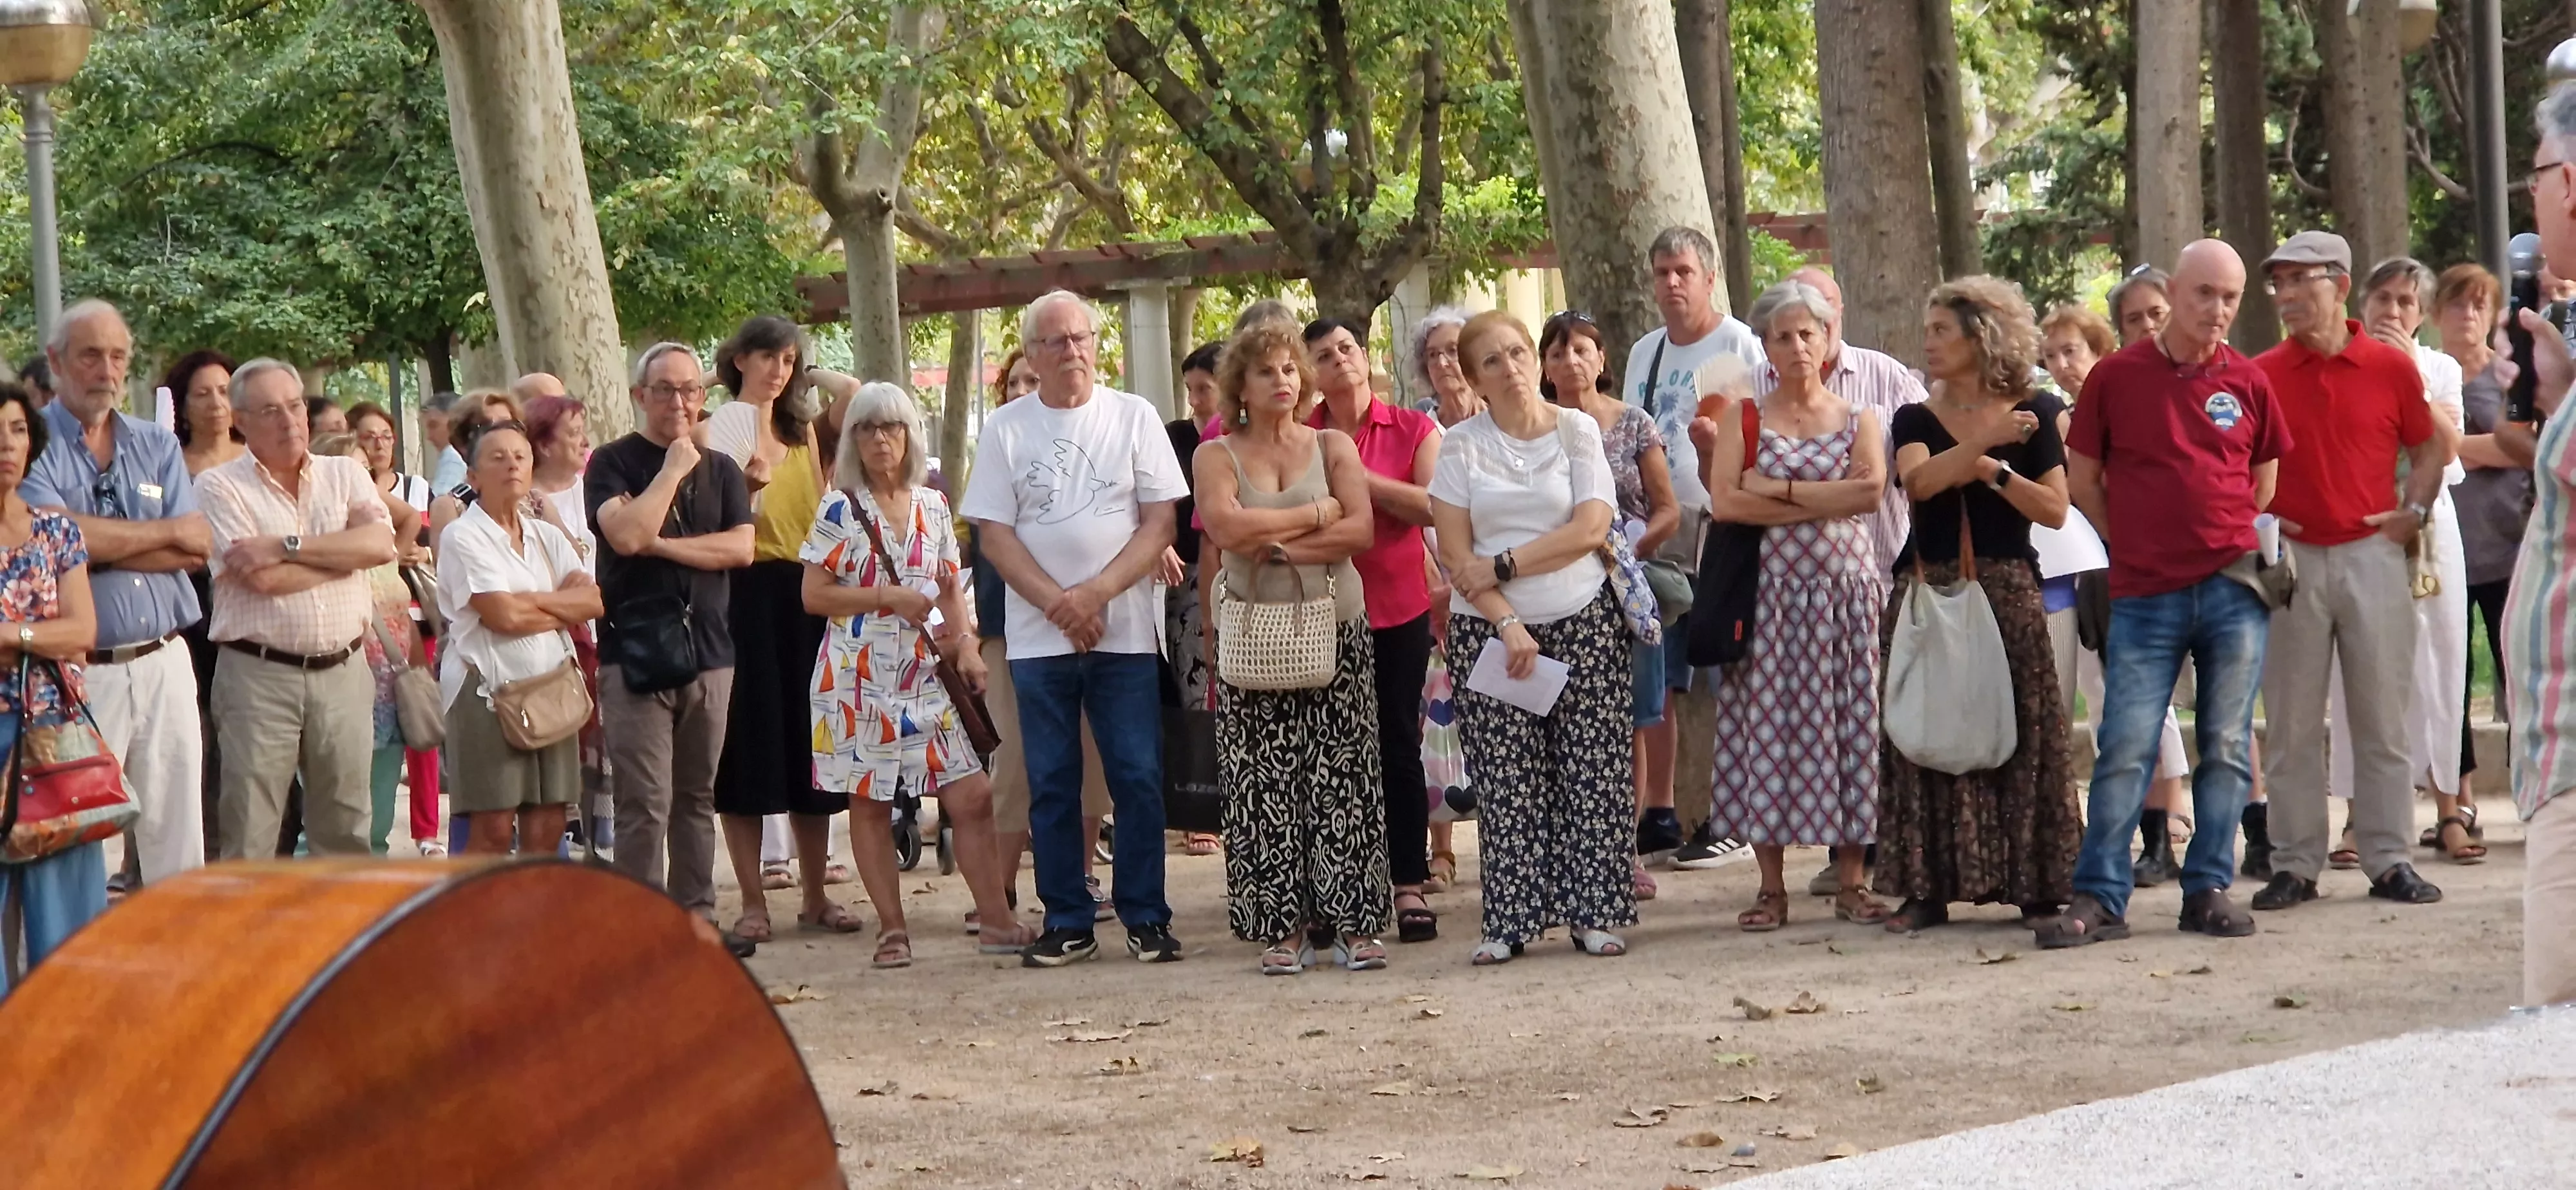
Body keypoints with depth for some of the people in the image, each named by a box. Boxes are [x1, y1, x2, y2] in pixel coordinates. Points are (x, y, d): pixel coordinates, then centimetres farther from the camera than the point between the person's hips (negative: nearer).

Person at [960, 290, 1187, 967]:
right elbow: (993, 533, 2)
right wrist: (1058, 603, -10)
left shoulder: (1133, 418, 4)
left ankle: (1146, 917, 5)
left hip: (1124, 632, -1)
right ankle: (1067, 924, 10)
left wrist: (1096, 593, -12)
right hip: (1038, 638, 1)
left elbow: (1161, 523, -1)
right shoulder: (1006, 429, 6)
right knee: (1051, 785, 3)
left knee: (1138, 778, -3)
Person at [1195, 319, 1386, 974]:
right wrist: (1315, 514, -7)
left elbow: (1360, 530, -5)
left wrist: (1277, 545, -12)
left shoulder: (1334, 447, 8)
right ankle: (1282, 927, 4)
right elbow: (1227, 528, -14)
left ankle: (1354, 923, 1)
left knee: (1343, 779, -2)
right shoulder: (1217, 456, 5)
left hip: (1336, 630, 0)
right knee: (1266, 786, -2)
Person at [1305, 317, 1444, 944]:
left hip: (1398, 608, -1)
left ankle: (1409, 886, 6)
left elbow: (1433, 506, -12)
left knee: (1399, 744, 2)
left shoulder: (1414, 431, 1)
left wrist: (1358, 478, -14)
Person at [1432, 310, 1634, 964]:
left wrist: (1502, 567, -10)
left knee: (1592, 772, -2)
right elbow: (1455, 552, -3)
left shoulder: (1578, 431, 3)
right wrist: (1507, 623, -12)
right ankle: (1510, 921, 1)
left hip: (1583, 621, 0)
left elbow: (1591, 529, -7)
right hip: (1490, 630, 0)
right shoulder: (1461, 445, 2)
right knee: (1506, 780, -2)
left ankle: (1594, 914, 3)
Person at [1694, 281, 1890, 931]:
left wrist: (1779, 489, -10)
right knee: (1769, 724, -2)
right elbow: (1724, 502, -9)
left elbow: (1872, 488, -10)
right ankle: (1772, 887, 3)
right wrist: (1826, 502, -8)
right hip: (1770, 591, -1)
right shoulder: (1742, 416, 6)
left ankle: (1850, 881, 6)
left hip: (1846, 591, 1)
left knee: (1847, 722, 0)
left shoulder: (1858, 418, 10)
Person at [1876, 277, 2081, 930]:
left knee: (2021, 736, -3)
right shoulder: (1916, 420, 11)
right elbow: (1918, 481, -11)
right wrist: (1984, 440, -20)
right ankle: (1927, 888, 3)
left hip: (2007, 590, -2)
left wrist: (1993, 469, -13)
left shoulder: (2032, 413, 4)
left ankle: (2036, 886, 1)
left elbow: (2055, 509, -4)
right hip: (1927, 593, 3)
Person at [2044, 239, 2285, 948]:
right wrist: (2140, 544, 5)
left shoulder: (2248, 383, 6)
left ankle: (2209, 889, 12)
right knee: (2125, 748, -4)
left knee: (2227, 747, 5)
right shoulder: (2116, 377, 0)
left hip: (2233, 589, 2)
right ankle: (2099, 897, 0)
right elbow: (2082, 480, 7)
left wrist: (2224, 540, 7)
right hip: (2145, 596, -2)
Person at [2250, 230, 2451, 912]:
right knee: (2292, 721, 3)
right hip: (2291, 559, 0)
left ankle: (2388, 861, 9)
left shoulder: (2391, 368, 1)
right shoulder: (2259, 376, 1)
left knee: (2382, 715, 3)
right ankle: (2295, 864, 8)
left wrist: (2413, 512, -1)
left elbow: (2428, 449, 13)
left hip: (2373, 555, 0)